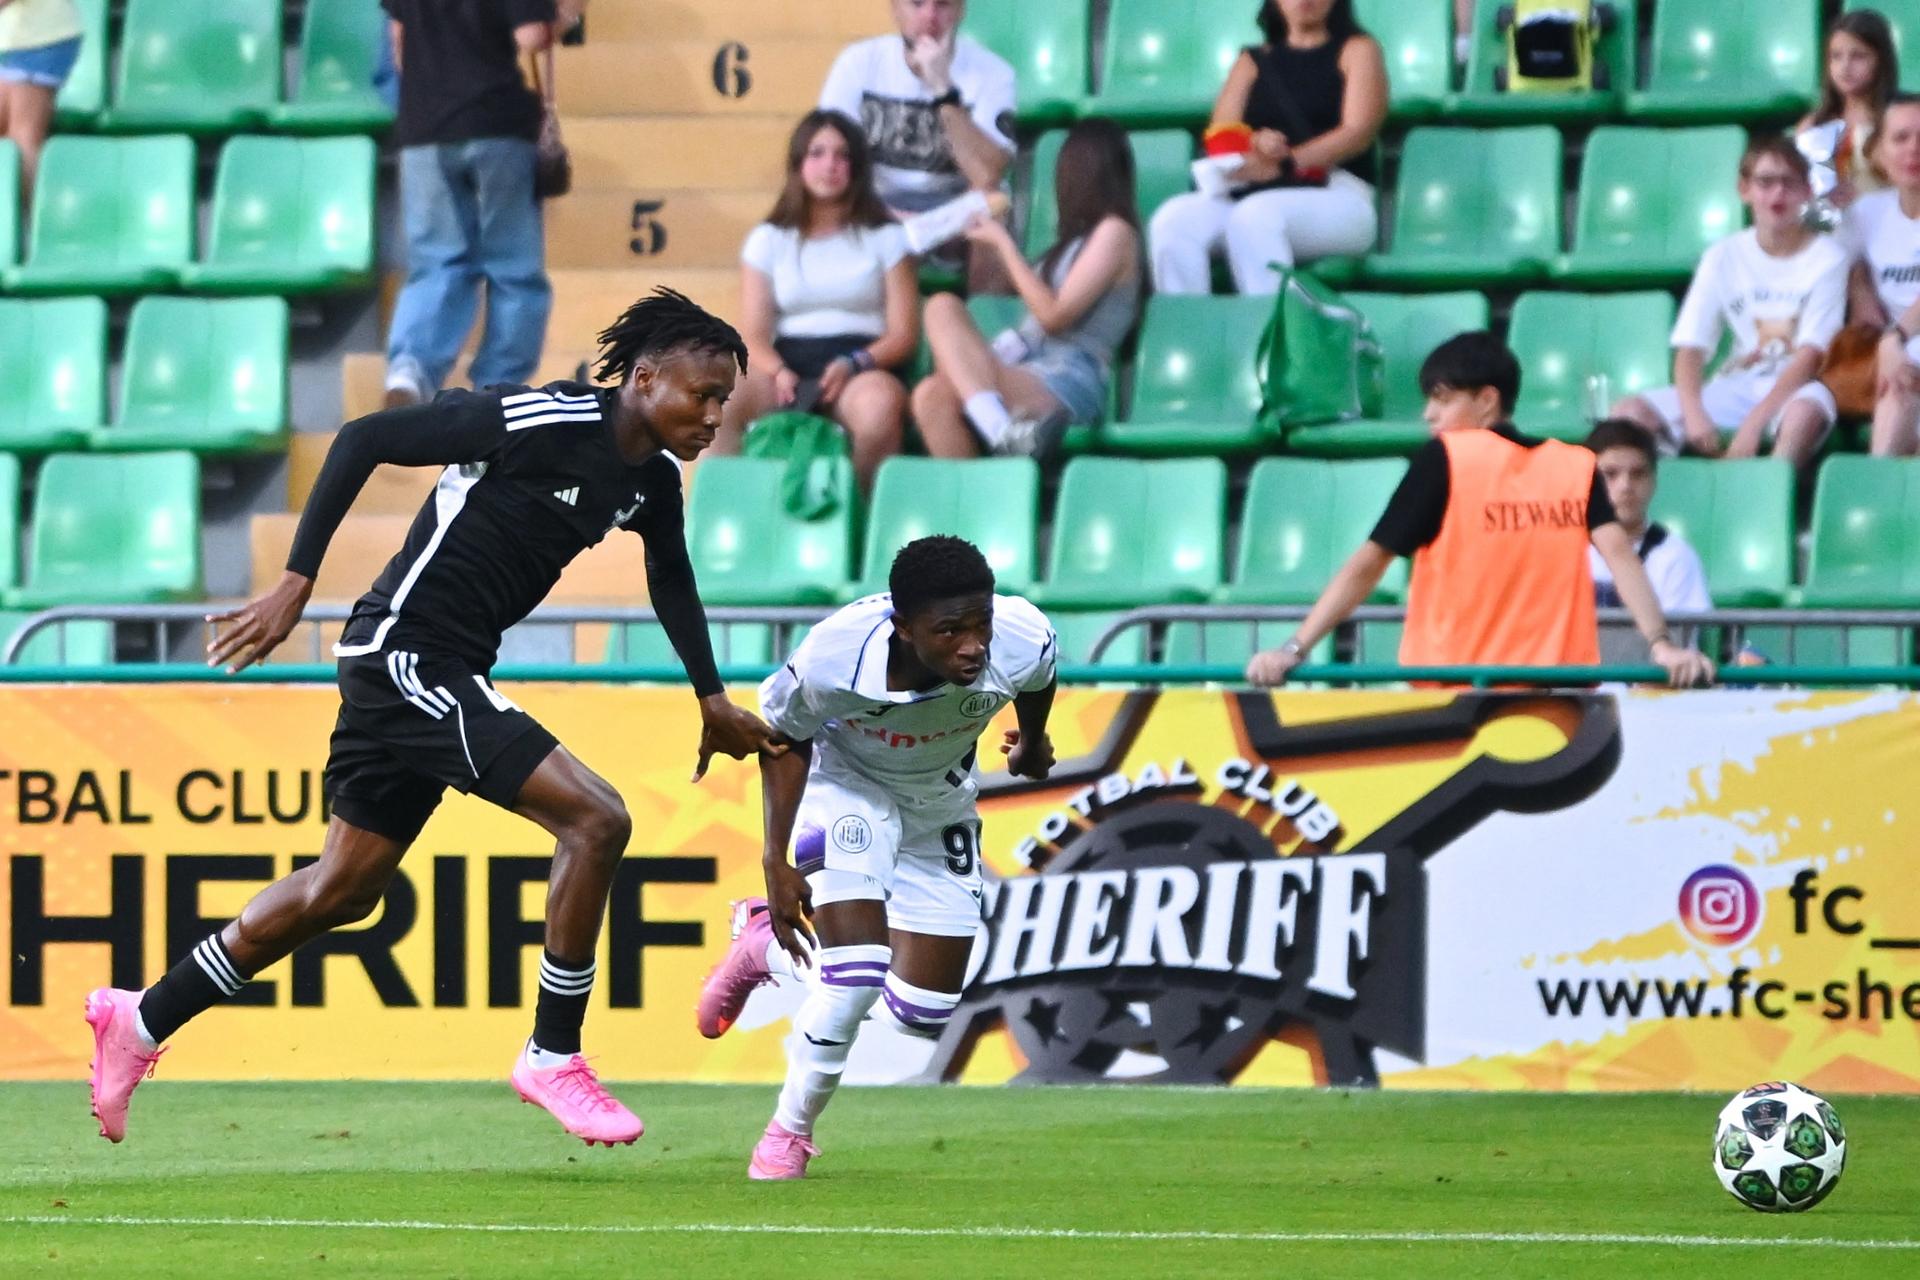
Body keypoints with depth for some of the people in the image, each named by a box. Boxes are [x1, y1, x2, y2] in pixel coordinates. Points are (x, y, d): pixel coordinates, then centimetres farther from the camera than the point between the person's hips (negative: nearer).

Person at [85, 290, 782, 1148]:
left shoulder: (653, 482, 5)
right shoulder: (540, 420, -20)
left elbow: (671, 579, 29)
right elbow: (363, 440, -18)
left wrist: (713, 701, 30)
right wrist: (297, 582, -20)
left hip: (446, 675, 9)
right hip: (402, 652, -9)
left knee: (346, 886, 17)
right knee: (594, 818, -17)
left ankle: (140, 1021, 29)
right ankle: (553, 1056, -5)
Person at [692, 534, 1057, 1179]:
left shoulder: (1023, 643, -32)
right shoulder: (834, 658, -38)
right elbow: (785, 735, -14)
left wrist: (1032, 743, 17)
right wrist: (776, 860, -16)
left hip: (941, 804, 4)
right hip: (848, 784, -4)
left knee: (923, 1015, 4)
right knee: (859, 971, -24)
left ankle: (768, 948, 29)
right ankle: (791, 1129, 2)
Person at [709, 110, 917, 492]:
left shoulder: (885, 238, 13)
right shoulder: (769, 241, 17)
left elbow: (904, 335, 5)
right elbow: (753, 336, 8)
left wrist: (853, 364, -15)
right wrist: (778, 372, -15)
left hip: (860, 369, -1)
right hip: (787, 364, 1)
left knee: (880, 407, -40)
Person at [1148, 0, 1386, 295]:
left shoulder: (1357, 50, 14)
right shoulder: (1253, 62, 24)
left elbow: (1358, 133, -2)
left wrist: (1284, 163, -18)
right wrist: (1255, 146, -15)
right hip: (1251, 192, 4)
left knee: (1254, 216, -37)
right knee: (1175, 218, -28)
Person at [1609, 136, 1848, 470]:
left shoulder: (1827, 257, -2)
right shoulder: (1724, 256, 7)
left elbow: (1810, 355, -9)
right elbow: (1690, 346, 2)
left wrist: (1753, 424, -20)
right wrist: (1694, 414, -19)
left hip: (1794, 391, -4)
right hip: (1734, 388, 4)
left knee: (1806, 409, -40)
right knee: (1630, 412, -18)